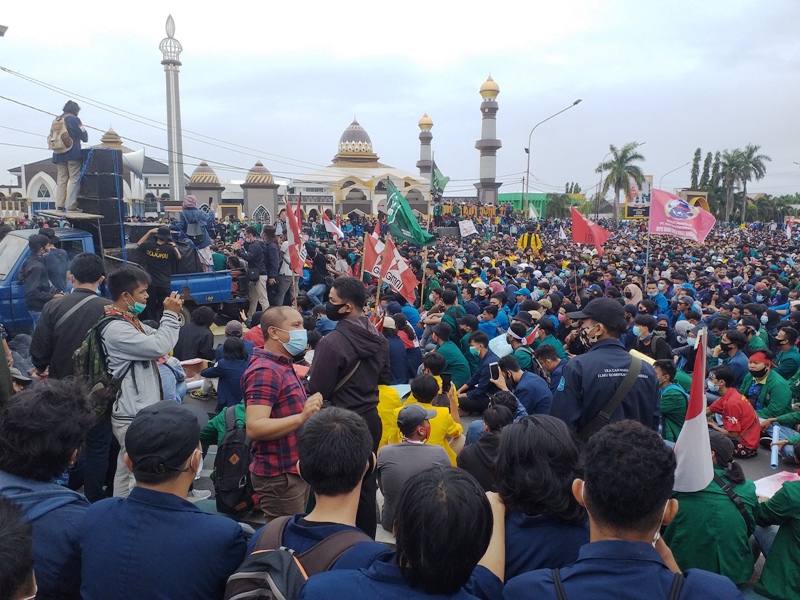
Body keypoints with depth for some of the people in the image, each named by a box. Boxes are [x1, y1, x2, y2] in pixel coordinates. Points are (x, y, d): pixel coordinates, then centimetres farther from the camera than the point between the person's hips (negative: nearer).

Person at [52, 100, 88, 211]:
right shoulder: (74, 119, -4)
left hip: (59, 155, 6)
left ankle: (59, 205, 6)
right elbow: (84, 136, -5)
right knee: (74, 179, -5)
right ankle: (70, 205, -12)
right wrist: (86, 138, 16)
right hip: (73, 154, -6)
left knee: (61, 180, 9)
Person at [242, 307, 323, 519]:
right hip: (279, 476, -10)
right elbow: (254, 428, -30)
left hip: (294, 470, 10)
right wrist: (302, 417, -37)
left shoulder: (282, 366, 12)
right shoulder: (265, 371, -20)